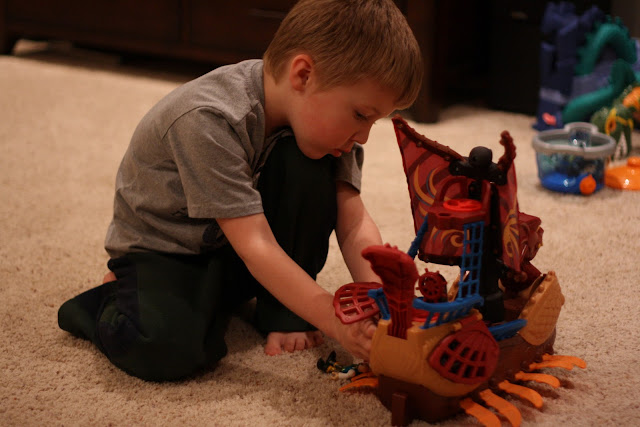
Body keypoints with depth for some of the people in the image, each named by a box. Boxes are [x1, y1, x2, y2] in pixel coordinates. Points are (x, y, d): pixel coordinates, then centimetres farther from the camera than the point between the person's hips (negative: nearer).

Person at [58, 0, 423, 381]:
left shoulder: (321, 115, -13)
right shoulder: (207, 121, -34)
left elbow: (354, 221, -15)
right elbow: (255, 247, -37)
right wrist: (338, 322, -42)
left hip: (237, 250, 5)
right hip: (163, 248, -5)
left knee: (308, 165, -22)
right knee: (170, 350, -34)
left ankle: (284, 314, -6)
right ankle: (112, 302, 1)